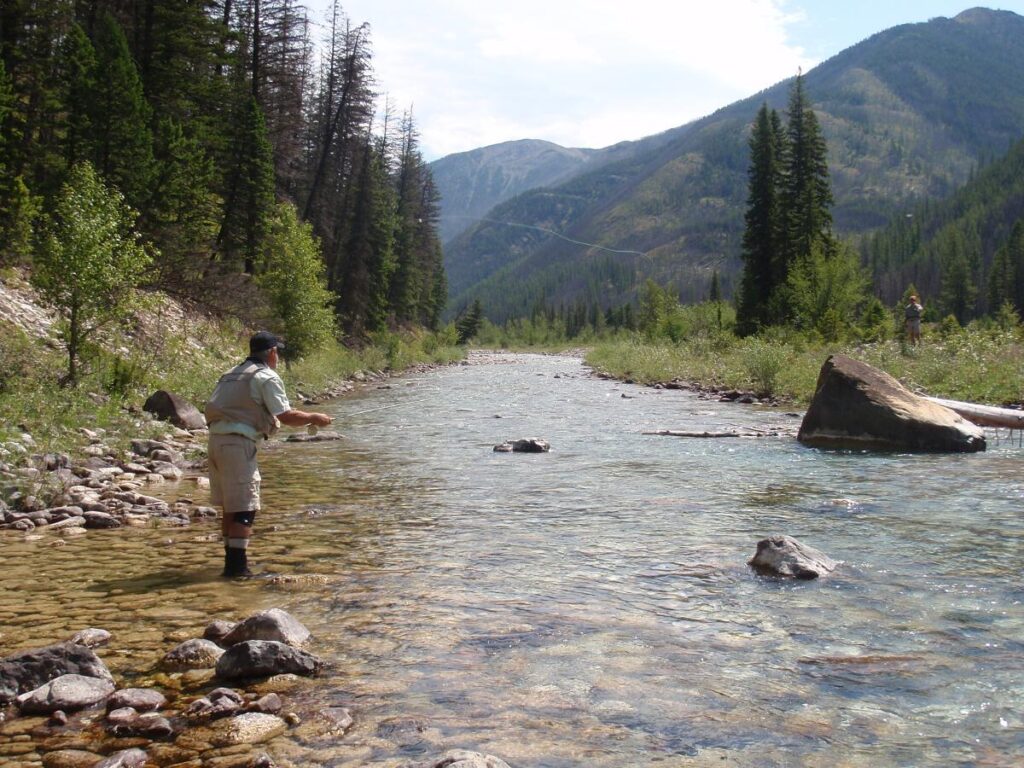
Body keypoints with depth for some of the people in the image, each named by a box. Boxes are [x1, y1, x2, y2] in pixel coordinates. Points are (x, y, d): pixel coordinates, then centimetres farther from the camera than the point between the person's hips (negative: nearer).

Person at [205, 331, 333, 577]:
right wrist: (313, 418, 6)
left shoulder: (233, 374, 20)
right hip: (238, 444, -9)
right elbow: (287, 416, -9)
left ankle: (232, 561, 25)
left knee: (230, 506, 17)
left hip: (217, 439, 9)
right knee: (244, 508, -4)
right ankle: (236, 566, -4)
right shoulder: (266, 377, -6)